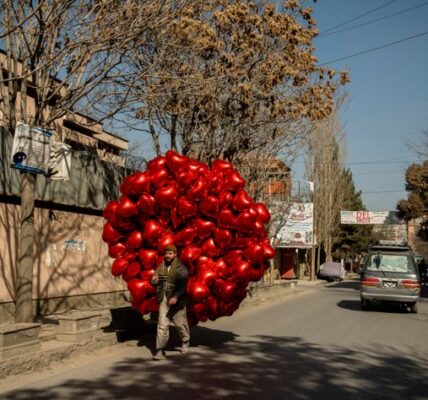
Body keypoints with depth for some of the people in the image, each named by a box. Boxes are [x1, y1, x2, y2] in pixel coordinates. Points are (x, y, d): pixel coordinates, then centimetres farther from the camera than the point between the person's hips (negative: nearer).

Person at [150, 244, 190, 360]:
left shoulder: (180, 267, -8)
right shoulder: (161, 266, 9)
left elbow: (183, 285, -16)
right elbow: (155, 282, 17)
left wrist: (176, 297, -28)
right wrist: (154, 280, -8)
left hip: (177, 301, -4)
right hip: (164, 300, 4)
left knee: (180, 323, 11)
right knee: (162, 325, -2)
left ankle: (185, 341, 37)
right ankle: (160, 350, 2)